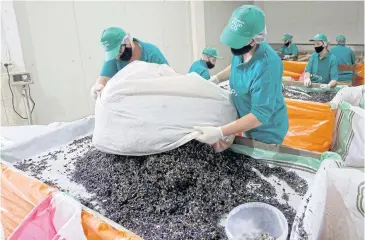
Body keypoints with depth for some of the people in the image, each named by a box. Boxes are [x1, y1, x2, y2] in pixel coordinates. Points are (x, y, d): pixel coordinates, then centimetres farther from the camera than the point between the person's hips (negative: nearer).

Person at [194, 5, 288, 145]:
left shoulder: (267, 66, -37)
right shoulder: (241, 48, -12)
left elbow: (260, 115, -35)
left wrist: (219, 132, -41)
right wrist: (215, 78, -1)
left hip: (266, 132, -7)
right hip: (247, 124, 7)